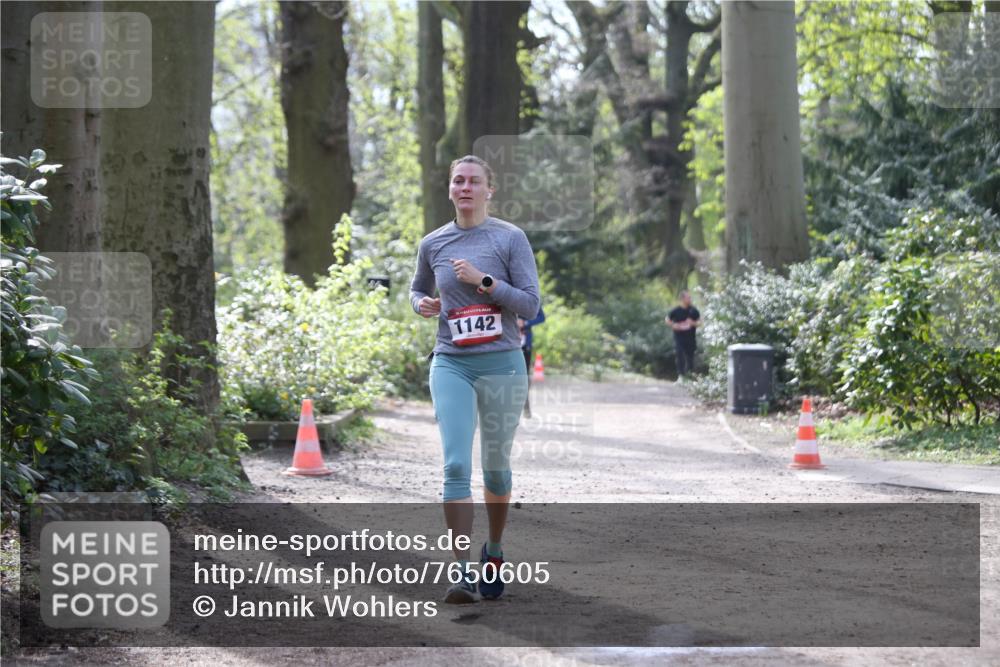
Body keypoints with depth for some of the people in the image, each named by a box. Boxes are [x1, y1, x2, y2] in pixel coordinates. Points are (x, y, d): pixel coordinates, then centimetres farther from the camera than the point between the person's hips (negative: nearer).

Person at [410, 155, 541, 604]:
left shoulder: (510, 238, -2)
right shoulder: (433, 244, 8)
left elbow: (531, 304, -6)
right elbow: (418, 288, 26)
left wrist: (483, 281, -16)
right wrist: (422, 304, 3)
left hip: (502, 364, -1)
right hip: (451, 365, 1)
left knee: (495, 466, 11)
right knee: (456, 466, -13)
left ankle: (494, 552, 34)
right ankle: (464, 573, -16)